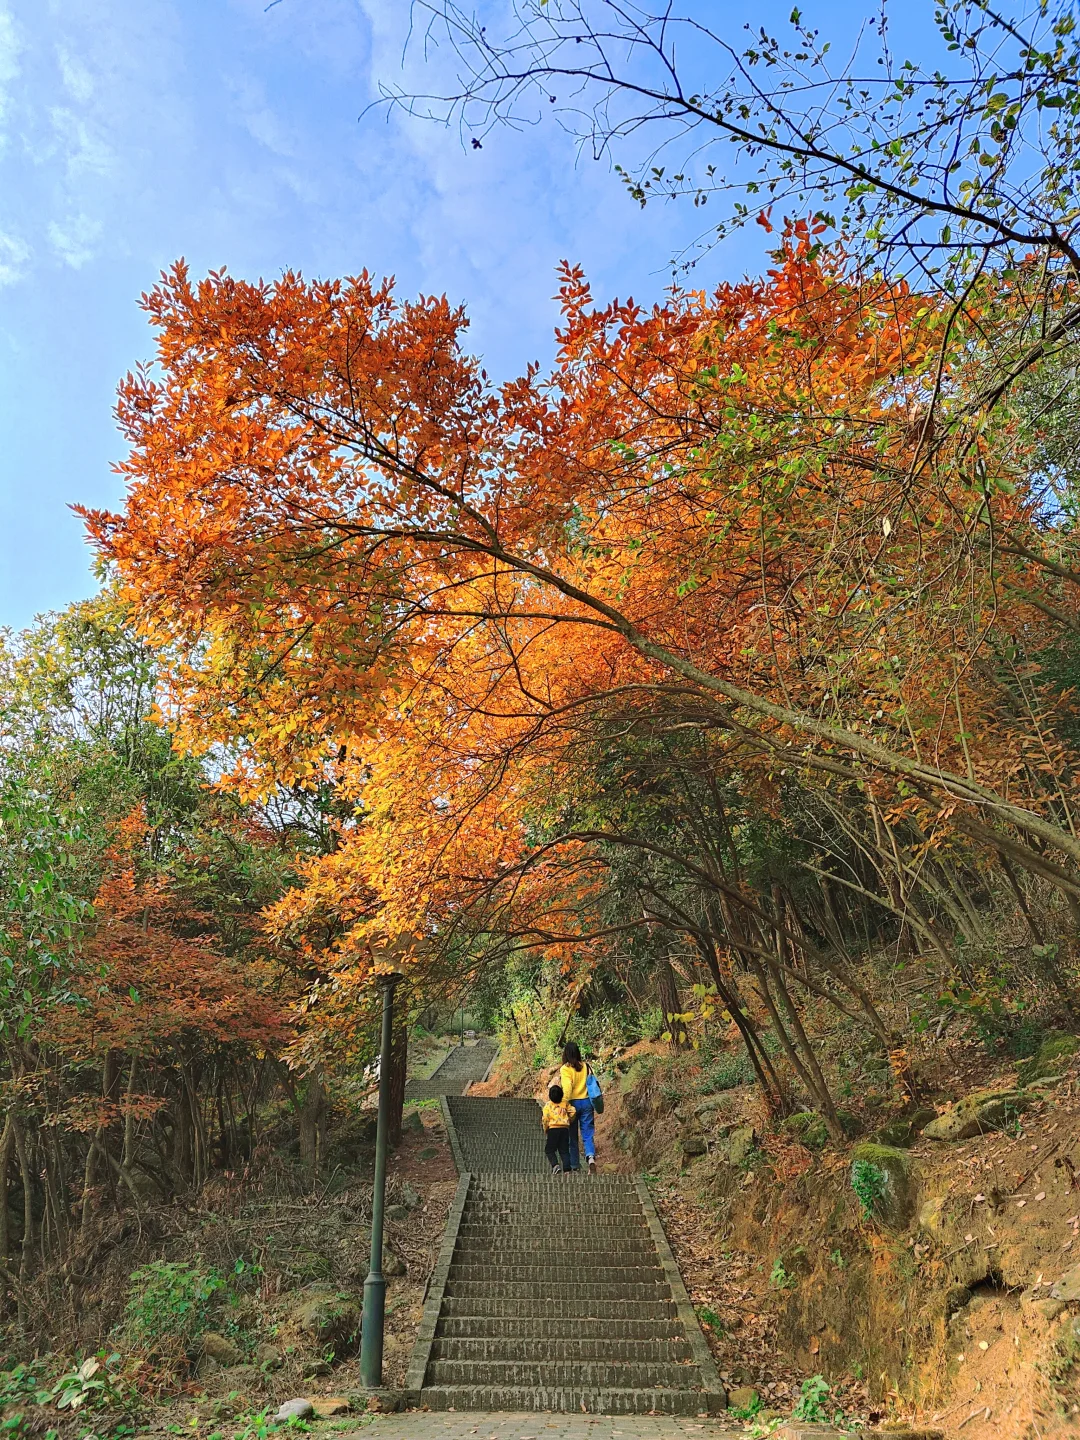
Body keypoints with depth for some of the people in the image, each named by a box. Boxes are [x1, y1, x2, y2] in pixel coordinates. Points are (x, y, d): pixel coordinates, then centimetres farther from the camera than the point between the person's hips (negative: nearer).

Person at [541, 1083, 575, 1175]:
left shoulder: (548, 1105, -2)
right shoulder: (565, 1103, 6)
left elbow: (545, 1119, -9)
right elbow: (572, 1112, 2)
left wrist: (545, 1130, 5)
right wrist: (569, 1121, 19)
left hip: (553, 1129, -3)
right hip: (565, 1128, 3)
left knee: (549, 1150, 8)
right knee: (564, 1150, 10)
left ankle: (555, 1165, -12)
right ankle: (567, 1168, -1)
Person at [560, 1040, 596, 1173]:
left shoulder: (565, 1069, -8)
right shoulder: (585, 1066, 3)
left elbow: (567, 1087, -19)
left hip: (573, 1103, -3)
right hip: (586, 1102, 3)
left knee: (573, 1136, 11)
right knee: (587, 1134, 4)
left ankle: (575, 1166, 19)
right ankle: (591, 1157, -20)